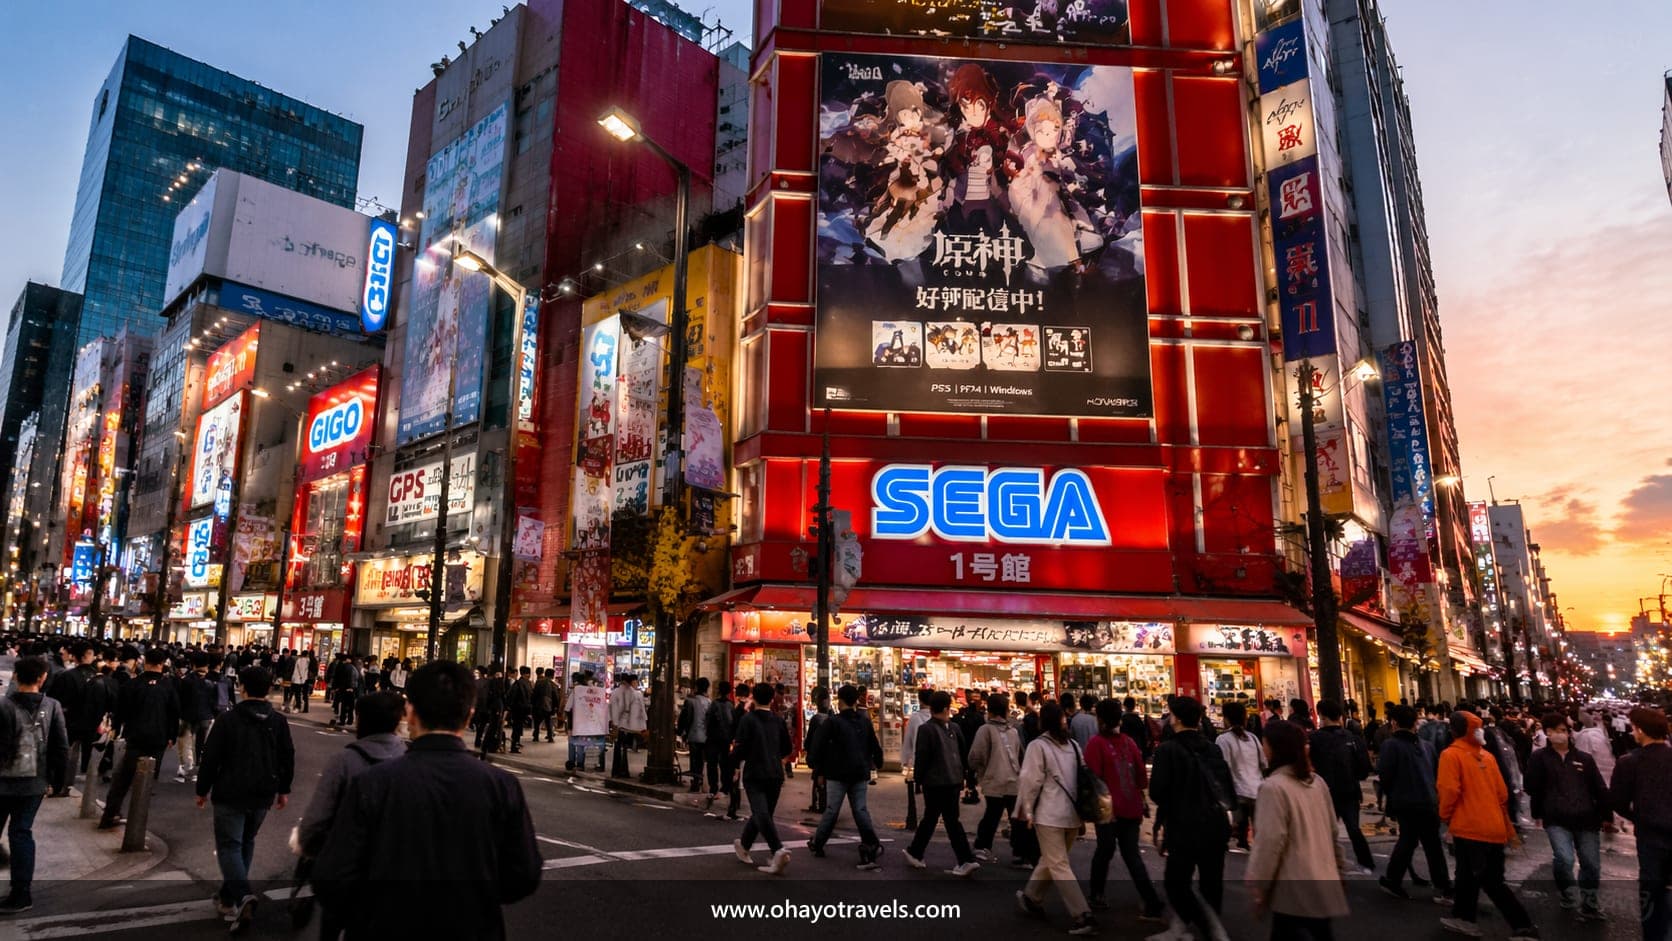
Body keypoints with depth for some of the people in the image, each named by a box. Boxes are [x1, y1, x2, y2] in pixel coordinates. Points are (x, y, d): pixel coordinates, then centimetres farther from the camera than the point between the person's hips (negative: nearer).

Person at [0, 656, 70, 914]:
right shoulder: (52, 707, -4)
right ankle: (22, 892, 10)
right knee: (22, 832, 10)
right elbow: (61, 748, -1)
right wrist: (57, 780, 10)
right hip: (35, 781, 3)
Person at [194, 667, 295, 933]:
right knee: (246, 844, 19)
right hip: (263, 795, 4)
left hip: (231, 794, -4)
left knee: (229, 845, 0)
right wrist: (283, 790, 17)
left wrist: (203, 789, 4)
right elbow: (288, 758, 6)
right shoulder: (278, 721, 1)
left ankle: (243, 896, -20)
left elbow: (210, 758, -9)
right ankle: (228, 898, 25)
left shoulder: (228, 719, -11)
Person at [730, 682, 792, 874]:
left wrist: (734, 760, 10)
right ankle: (743, 845, 36)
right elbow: (786, 750, 14)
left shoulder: (748, 719, -7)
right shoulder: (779, 720, 7)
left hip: (754, 774, -5)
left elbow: (740, 748, -11)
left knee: (762, 814, -12)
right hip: (775, 775, 5)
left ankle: (779, 850, -30)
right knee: (762, 813, 18)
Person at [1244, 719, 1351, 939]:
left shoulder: (1273, 787, -17)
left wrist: (1257, 890, -12)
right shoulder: (1317, 782, 9)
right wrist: (1339, 870, 24)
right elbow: (1332, 832, 15)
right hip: (1322, 887, 8)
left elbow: (1270, 843, -19)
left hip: (1295, 891, -8)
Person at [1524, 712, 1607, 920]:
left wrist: (1606, 815, 10)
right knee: (1564, 859, -20)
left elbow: (1600, 789, 11)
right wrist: (1538, 813, -2)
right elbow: (1533, 788, -2)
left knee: (1591, 865, 9)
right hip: (1556, 820, -3)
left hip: (1586, 819, 3)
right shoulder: (1539, 758, -2)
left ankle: (1589, 906, 31)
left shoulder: (1584, 759, 7)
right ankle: (1568, 893, 10)